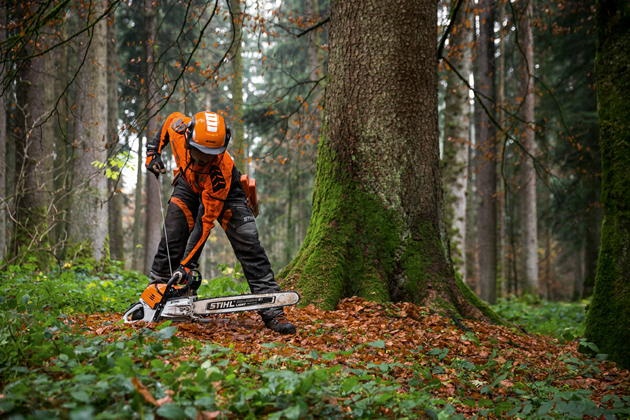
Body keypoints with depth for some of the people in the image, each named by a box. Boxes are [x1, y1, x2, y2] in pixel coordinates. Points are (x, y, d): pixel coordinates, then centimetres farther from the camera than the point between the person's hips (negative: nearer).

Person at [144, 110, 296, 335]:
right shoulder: (178, 128, -32)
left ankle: (271, 312, -14)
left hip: (225, 193, -4)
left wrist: (187, 264, -38)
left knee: (249, 246, -16)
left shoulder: (221, 169, -42)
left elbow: (206, 220, -38)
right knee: (171, 242, -9)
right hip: (189, 187, 4)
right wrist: (153, 152, -5)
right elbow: (171, 119, -2)